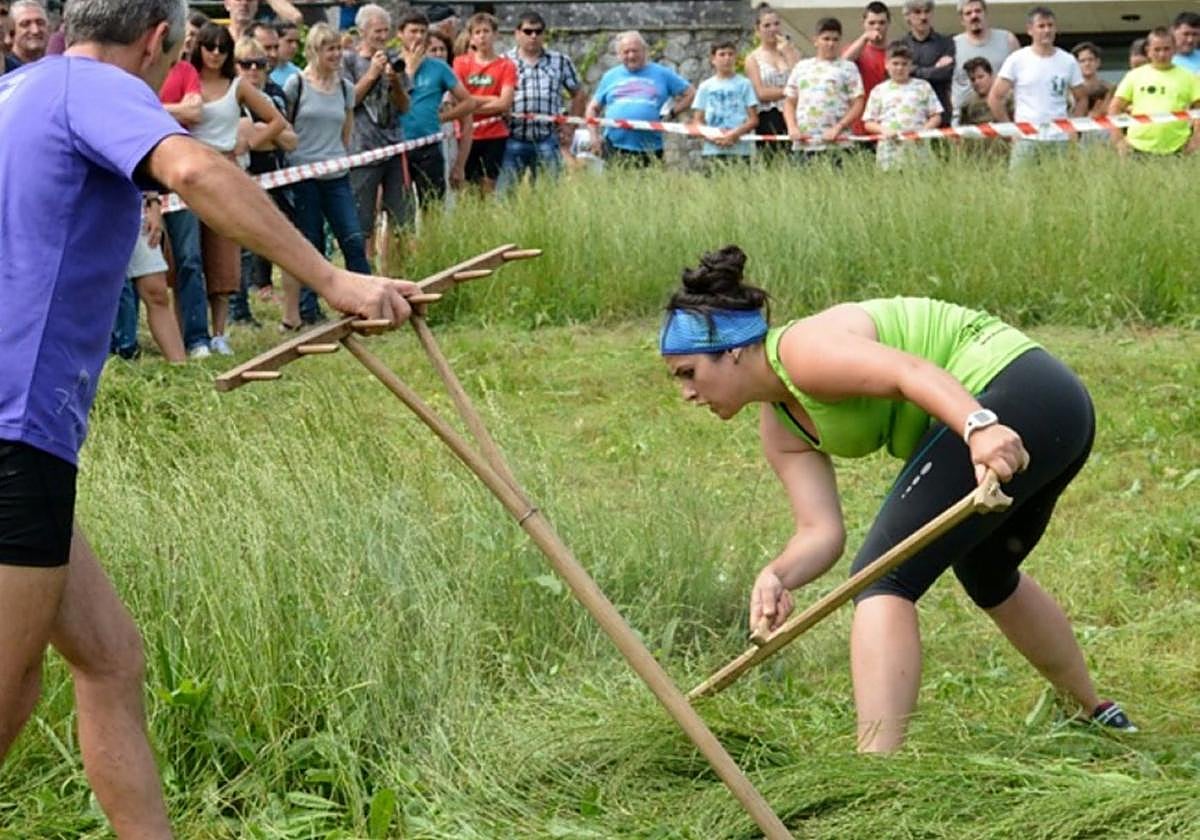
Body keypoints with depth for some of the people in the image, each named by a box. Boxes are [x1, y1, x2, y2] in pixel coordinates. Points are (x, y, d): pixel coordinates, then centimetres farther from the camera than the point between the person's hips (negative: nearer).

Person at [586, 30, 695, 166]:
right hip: (614, 148, 0)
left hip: (649, 150, 0)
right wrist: (594, 136, 4)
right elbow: (593, 108, 19)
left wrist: (671, 114, 4)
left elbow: (690, 93, 15)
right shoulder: (610, 76, 15)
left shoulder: (661, 74, 11)